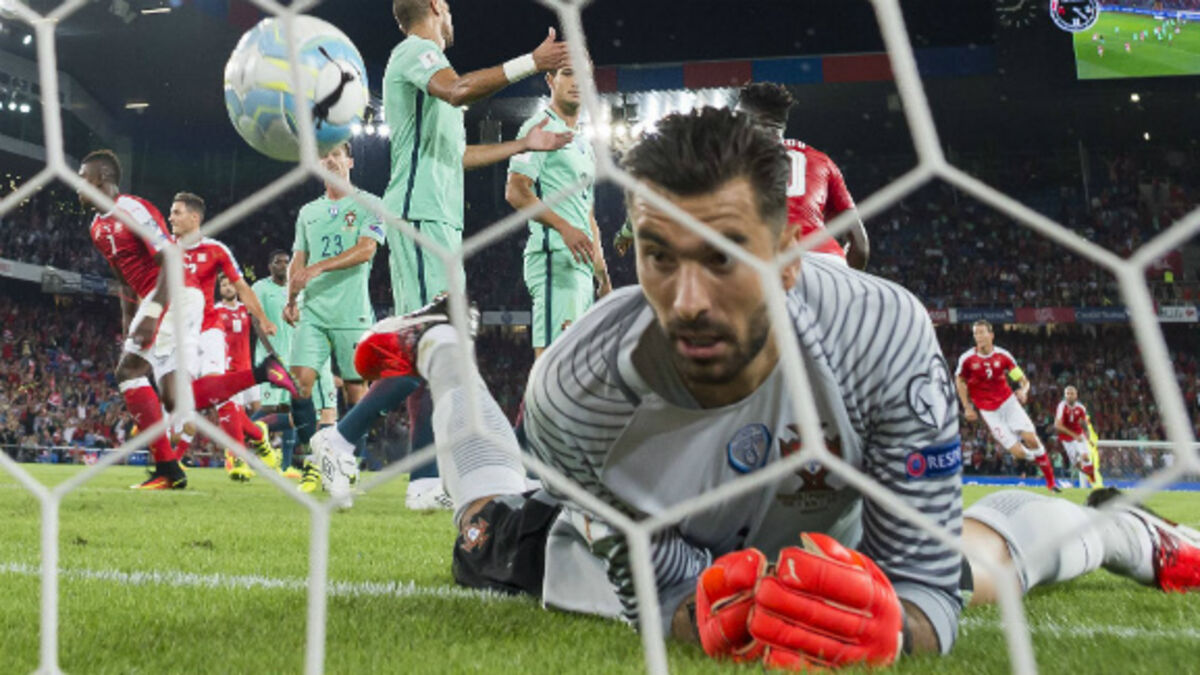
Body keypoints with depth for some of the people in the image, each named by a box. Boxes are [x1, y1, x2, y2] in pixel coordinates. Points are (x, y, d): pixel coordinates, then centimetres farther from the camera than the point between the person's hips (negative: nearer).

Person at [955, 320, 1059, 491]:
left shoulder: (1003, 355, -7)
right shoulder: (967, 359, -10)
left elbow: (1023, 379, 0)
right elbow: (960, 380, 8)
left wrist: (1023, 391, -23)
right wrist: (967, 407, 5)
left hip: (1008, 401, 1)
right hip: (989, 411, -1)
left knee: (1031, 439, -15)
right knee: (1019, 453, -11)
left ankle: (1051, 481, 2)